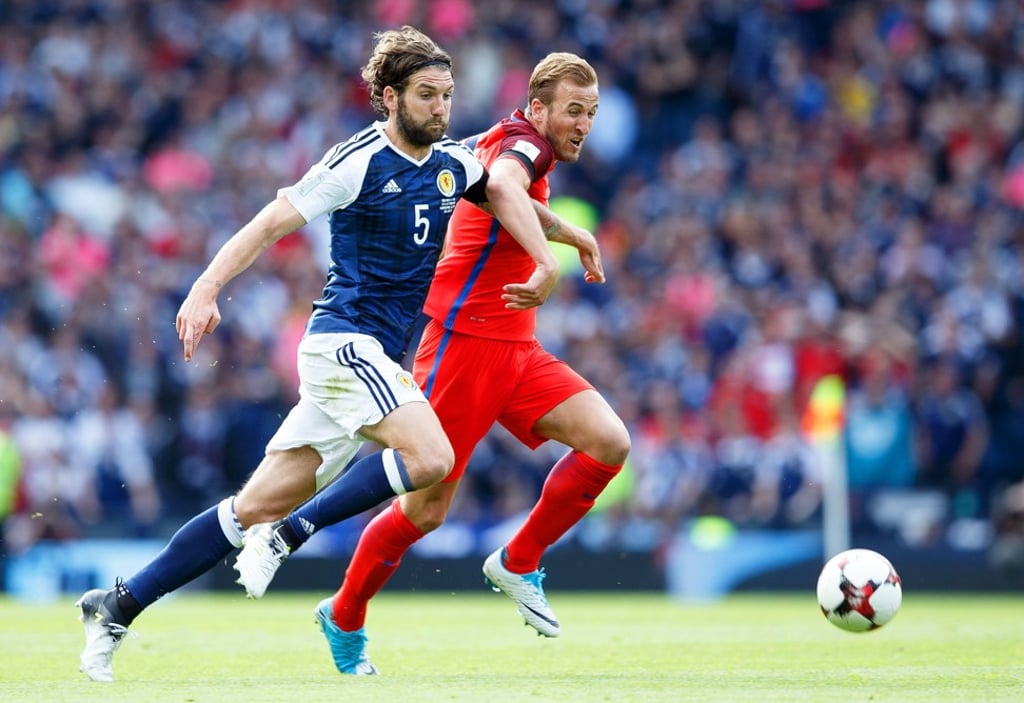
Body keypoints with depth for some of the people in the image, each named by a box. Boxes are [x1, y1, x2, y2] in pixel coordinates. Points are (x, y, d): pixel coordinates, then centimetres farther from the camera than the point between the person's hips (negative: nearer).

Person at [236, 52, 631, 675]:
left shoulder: (512, 146, 17)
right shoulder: (523, 140, -12)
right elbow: (501, 191, -35)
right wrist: (574, 236, -31)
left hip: (514, 350, 9)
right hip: (464, 342, -9)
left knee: (610, 441, -11)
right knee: (426, 507, -4)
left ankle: (519, 563, 4)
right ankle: (344, 619, 16)